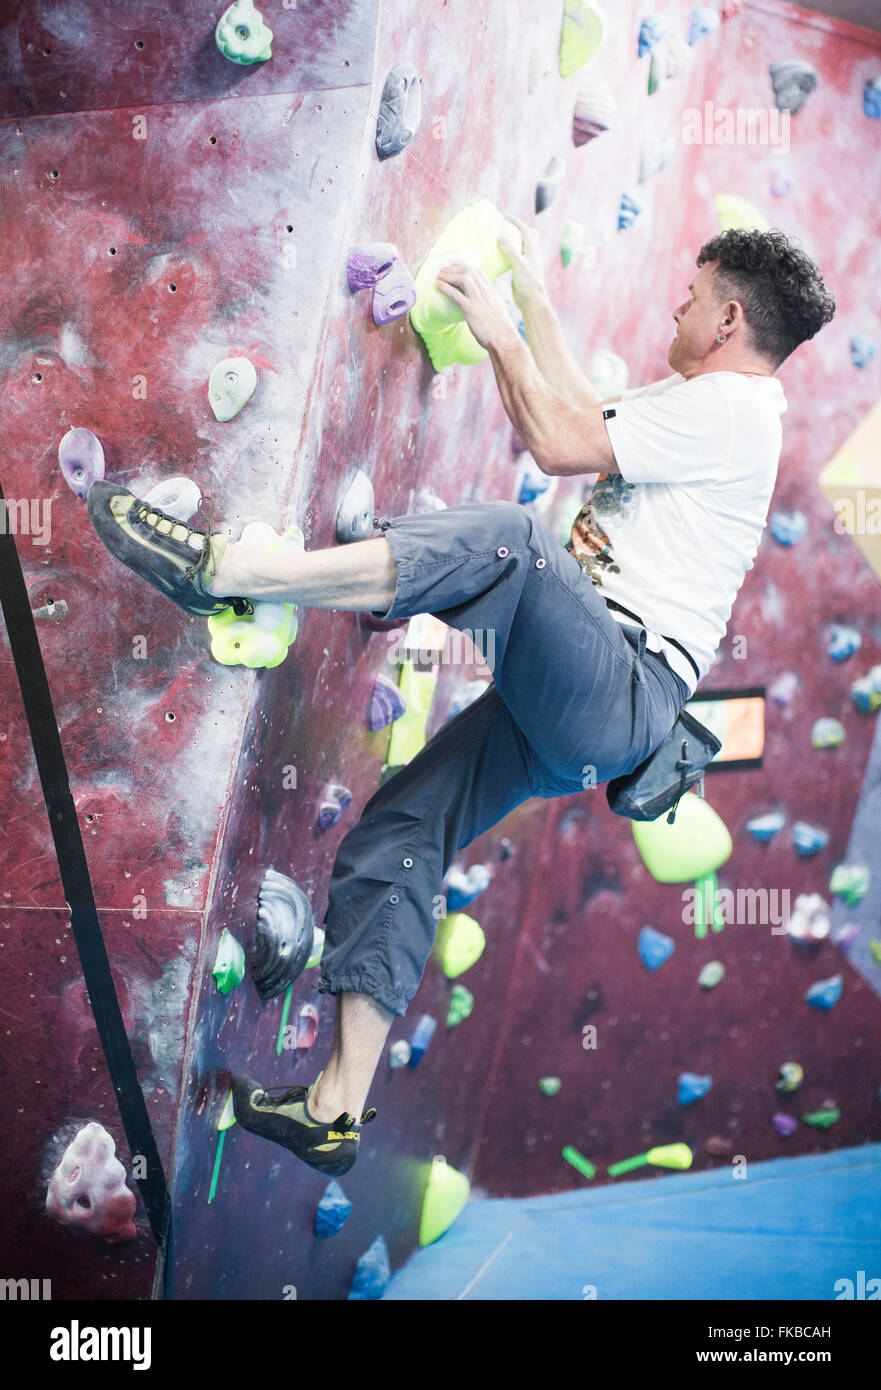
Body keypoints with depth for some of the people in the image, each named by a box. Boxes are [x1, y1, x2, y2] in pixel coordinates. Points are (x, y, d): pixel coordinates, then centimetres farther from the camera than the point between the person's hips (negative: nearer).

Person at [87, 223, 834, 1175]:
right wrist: (533, 297, 38)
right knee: (395, 837, 3)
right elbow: (584, 414, 34)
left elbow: (558, 444, -11)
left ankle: (221, 570, -38)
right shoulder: (699, 406, 24)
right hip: (567, 709, 10)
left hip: (623, 694, -10)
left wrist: (498, 330, 2)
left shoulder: (730, 405, -6)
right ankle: (336, 1112, 4)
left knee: (506, 537, -32)